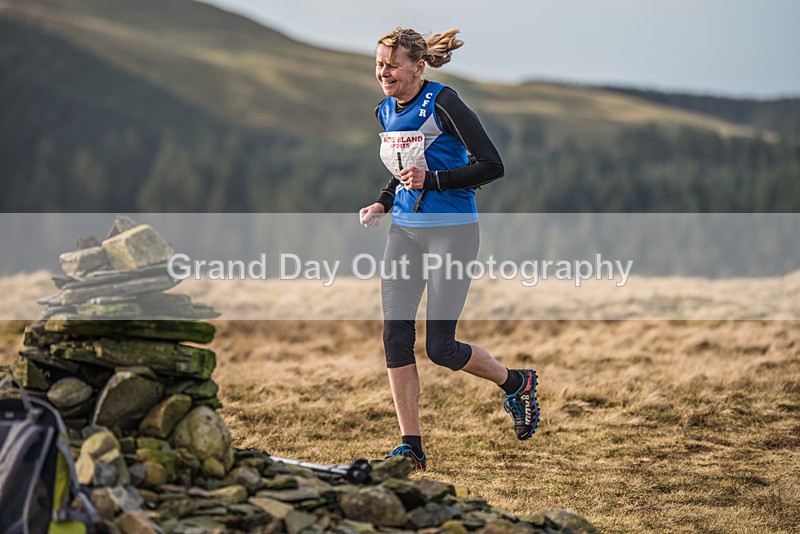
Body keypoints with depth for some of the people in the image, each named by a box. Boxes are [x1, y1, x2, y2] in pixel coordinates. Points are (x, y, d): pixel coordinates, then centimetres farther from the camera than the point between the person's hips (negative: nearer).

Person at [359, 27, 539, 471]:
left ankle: (516, 383, 22)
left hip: (452, 232, -7)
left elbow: (492, 166, -16)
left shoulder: (442, 103, -14)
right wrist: (382, 205, 8)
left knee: (439, 347, -6)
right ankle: (411, 447, 2)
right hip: (404, 231, 7)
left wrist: (432, 180, -20)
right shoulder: (386, 111, 9)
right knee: (395, 336, -5)